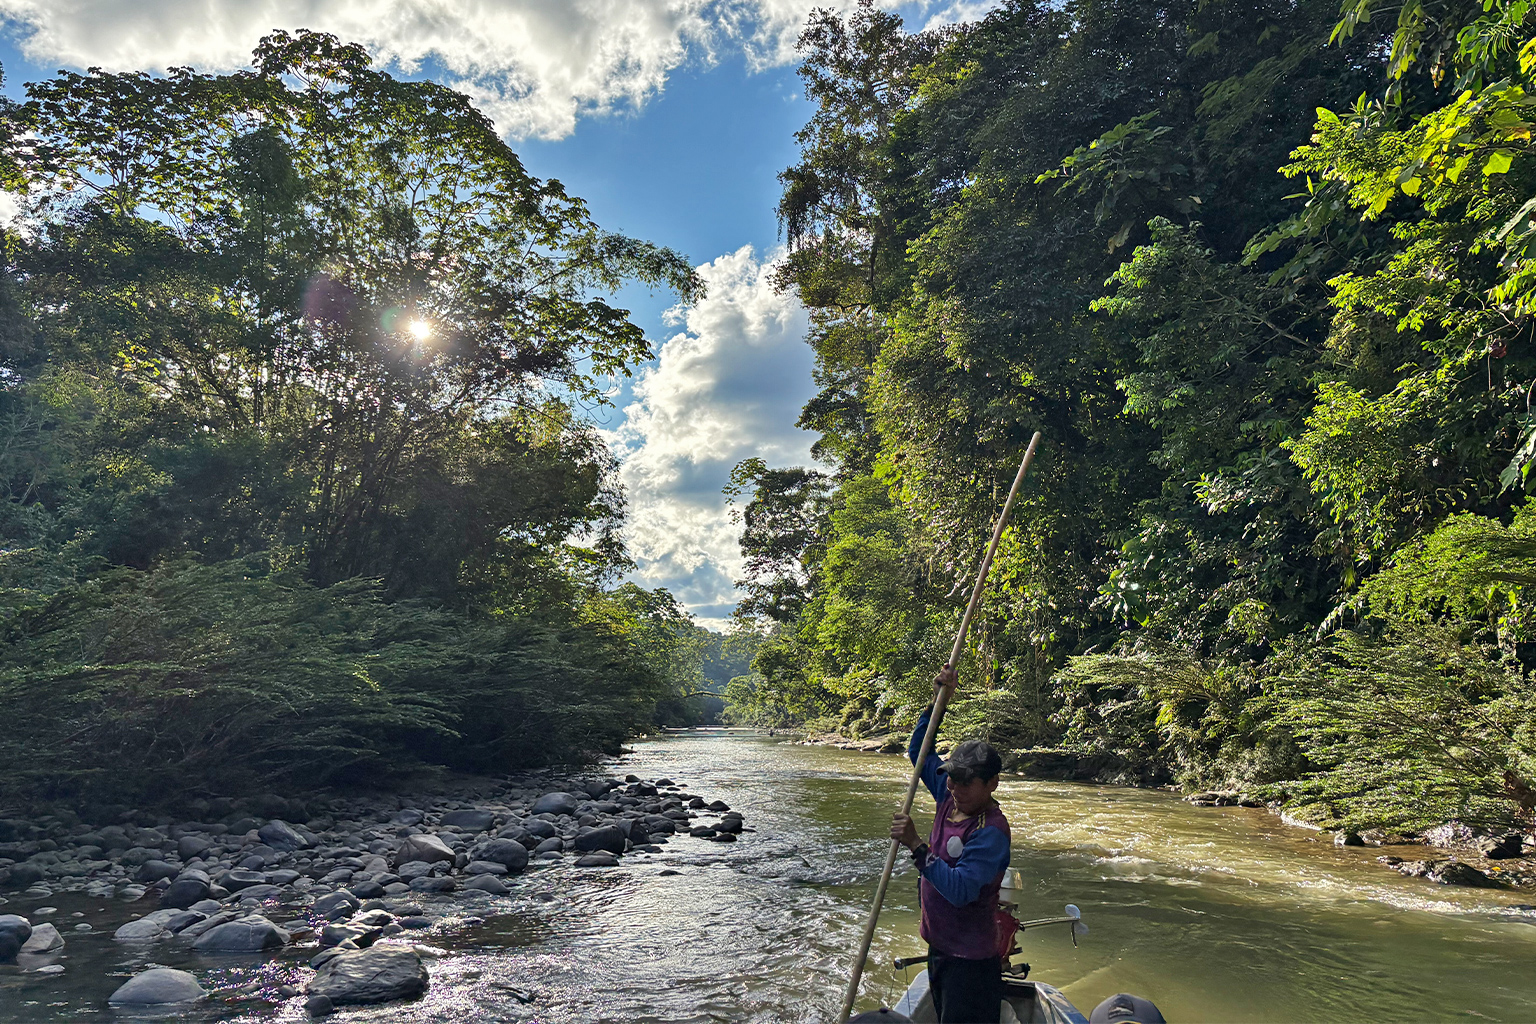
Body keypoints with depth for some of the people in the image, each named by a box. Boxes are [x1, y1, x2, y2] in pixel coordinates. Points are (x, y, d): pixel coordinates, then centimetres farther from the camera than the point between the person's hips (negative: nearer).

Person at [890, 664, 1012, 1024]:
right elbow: (919, 751, 11)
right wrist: (938, 700, 2)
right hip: (939, 947, 9)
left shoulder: (991, 831, -24)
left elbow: (960, 890, -33)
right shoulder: (950, 798, 0)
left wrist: (916, 846, -36)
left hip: (970, 959, -8)